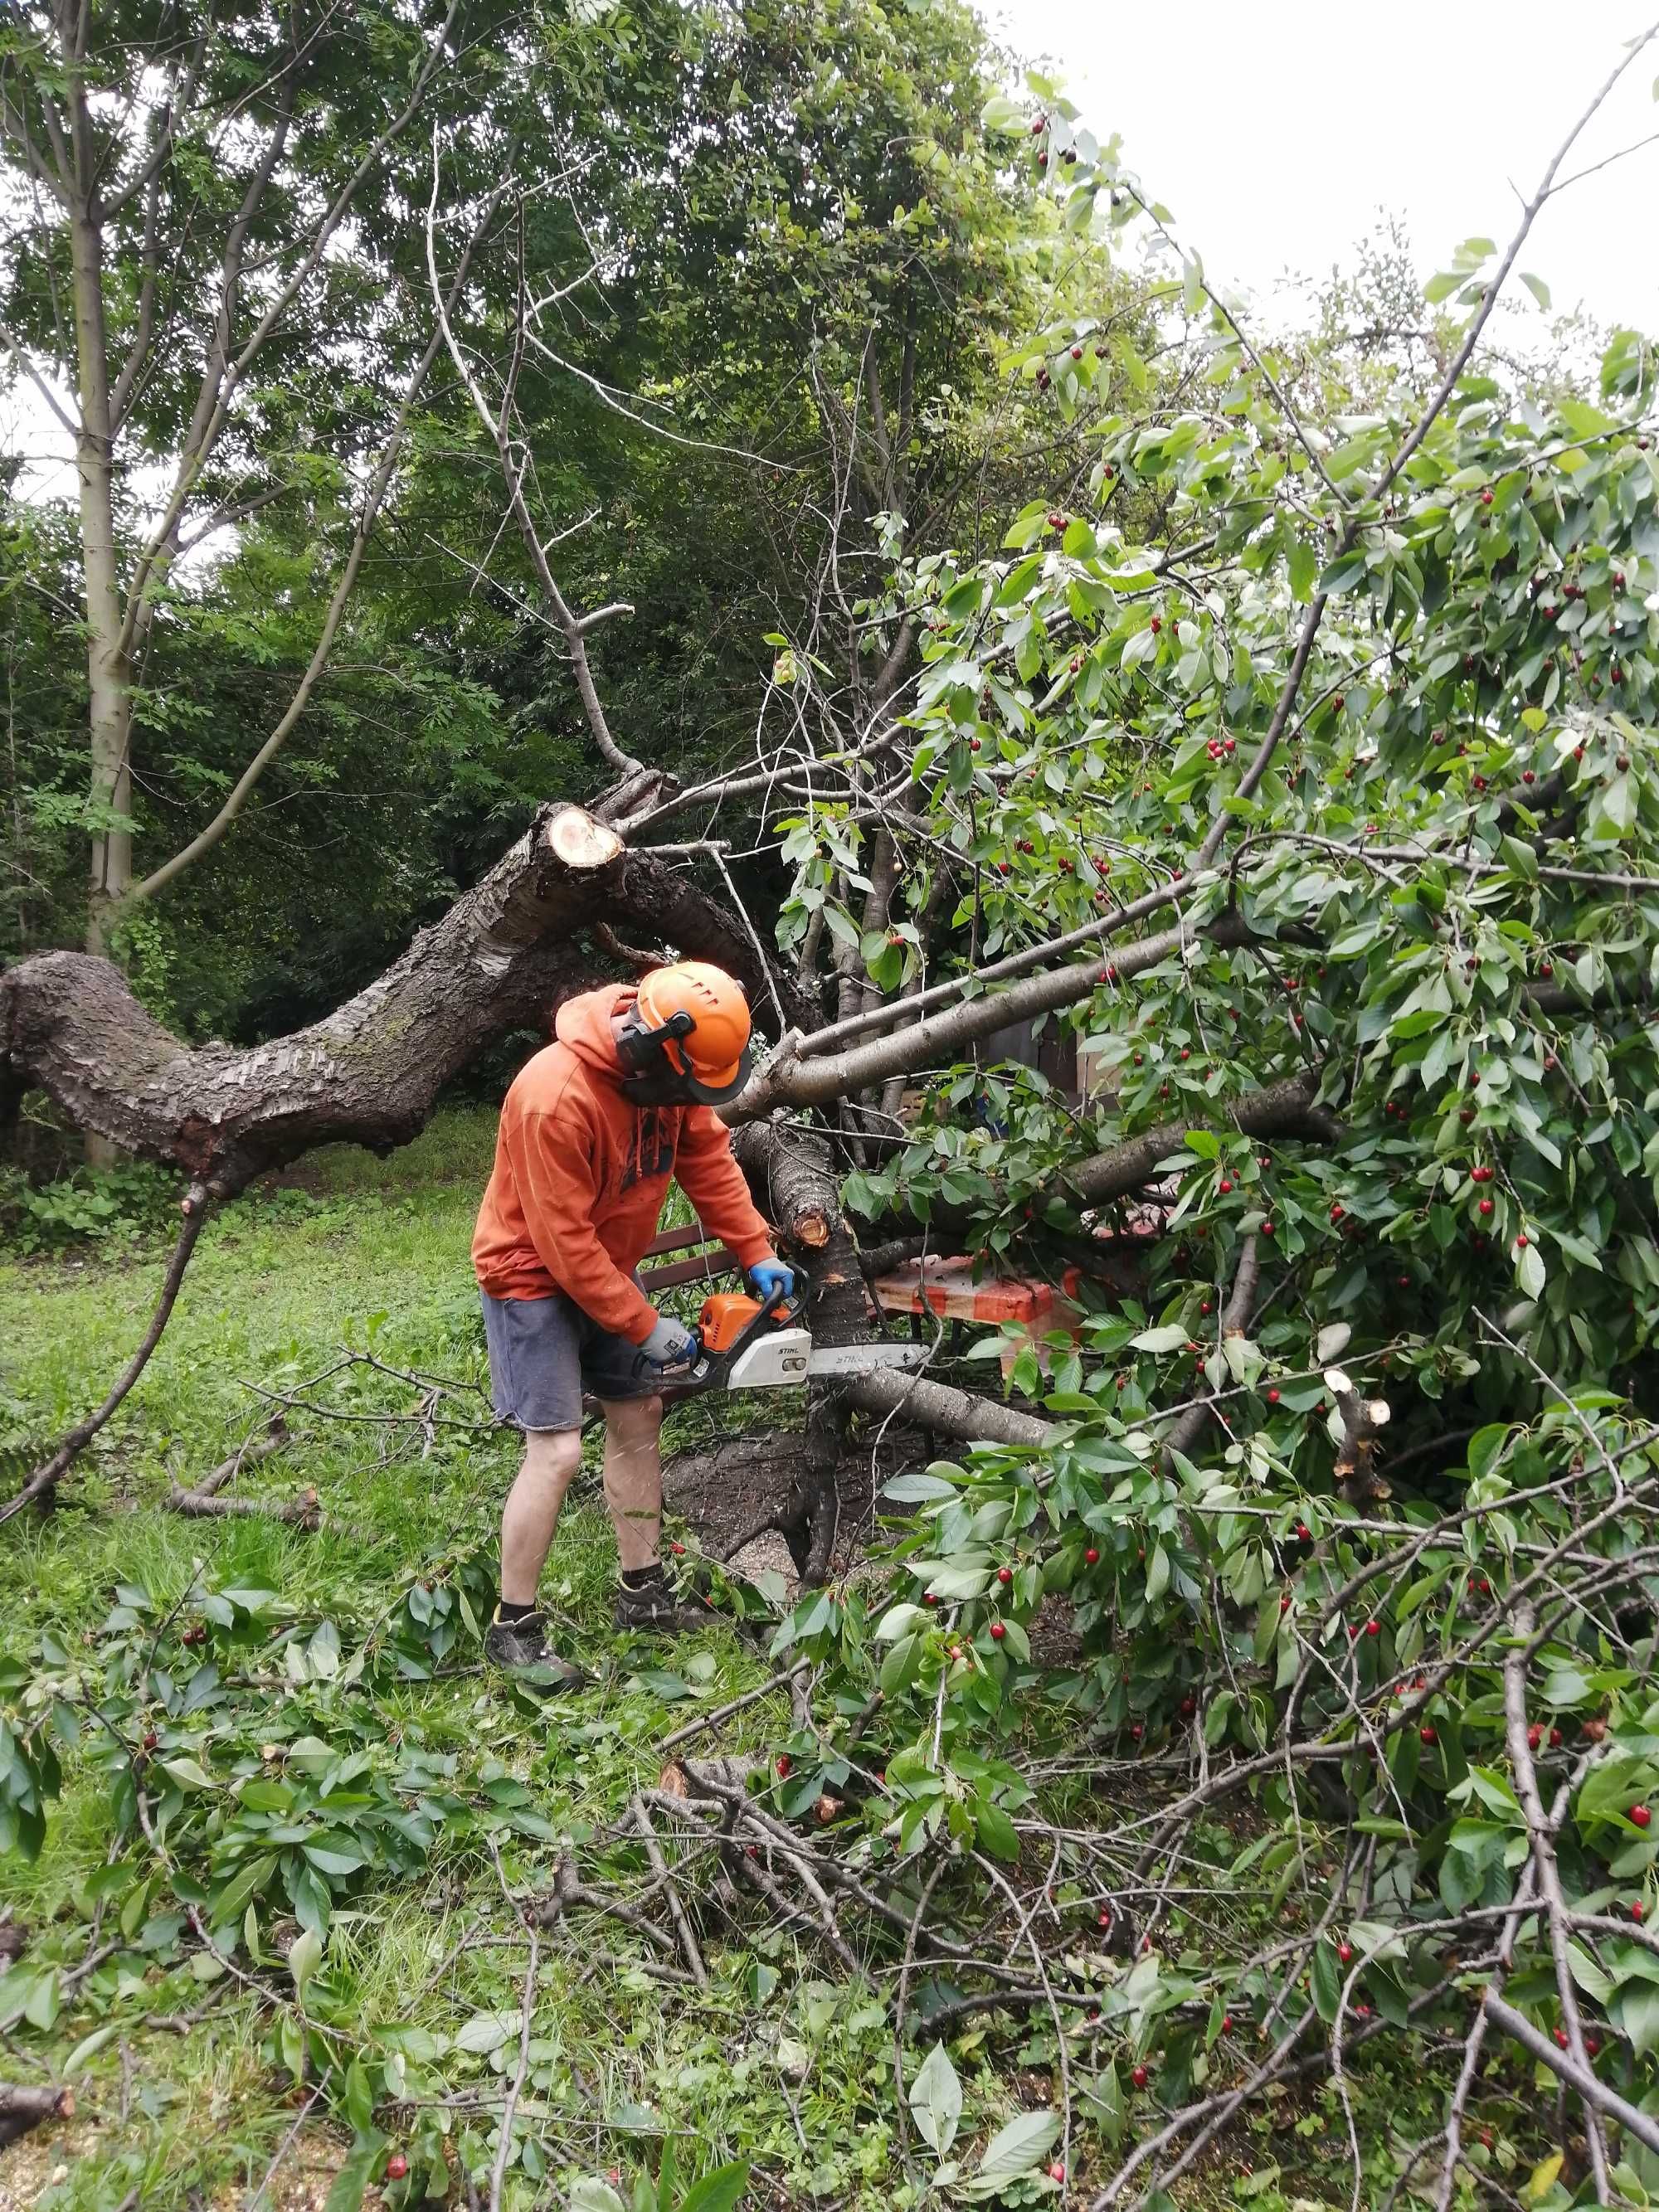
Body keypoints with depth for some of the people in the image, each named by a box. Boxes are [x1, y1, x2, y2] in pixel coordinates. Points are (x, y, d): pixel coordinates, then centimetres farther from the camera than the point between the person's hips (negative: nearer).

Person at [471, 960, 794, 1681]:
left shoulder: (667, 1064, -11)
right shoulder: (556, 1098, -34)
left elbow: (707, 1154, 1)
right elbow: (564, 1242, -28)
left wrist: (757, 1253, -5)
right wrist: (644, 1327, -20)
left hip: (605, 1268, 8)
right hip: (534, 1278, -8)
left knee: (639, 1416, 12)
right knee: (557, 1451, -11)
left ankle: (642, 1593, 26)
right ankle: (513, 1628, 5)